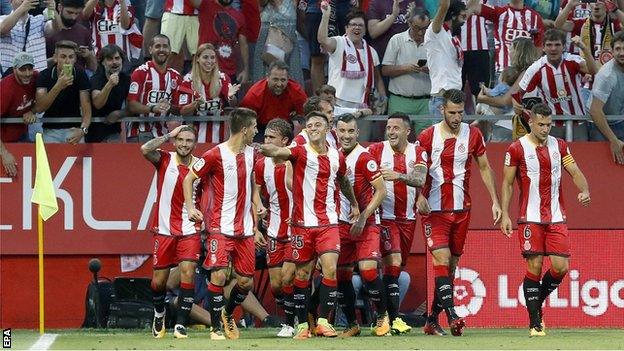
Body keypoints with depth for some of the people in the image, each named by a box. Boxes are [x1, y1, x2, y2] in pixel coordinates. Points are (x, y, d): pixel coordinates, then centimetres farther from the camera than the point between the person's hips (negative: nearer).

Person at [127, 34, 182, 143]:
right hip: (139, 134, -5)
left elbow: (179, 109, 15)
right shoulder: (140, 72, -4)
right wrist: (153, 108, -27)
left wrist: (169, 107, -8)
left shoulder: (175, 76, 12)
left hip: (163, 134, 5)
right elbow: (131, 105, -12)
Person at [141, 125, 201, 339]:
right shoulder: (165, 160, -3)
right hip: (164, 229, 0)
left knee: (188, 273, -15)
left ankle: (181, 324, -10)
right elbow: (145, 149, -23)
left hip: (189, 230, 0)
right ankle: (159, 314, 37)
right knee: (159, 280, 8)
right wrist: (169, 135, -16)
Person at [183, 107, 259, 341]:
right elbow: (189, 179, -2)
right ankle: (217, 328, -6)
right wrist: (190, 207, -14)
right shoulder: (215, 155, -10)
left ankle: (227, 314, 33)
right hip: (220, 225, -6)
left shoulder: (251, 153, 9)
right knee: (219, 274, -16)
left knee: (246, 281, 6)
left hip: (244, 228, 6)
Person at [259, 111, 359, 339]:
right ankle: (302, 324, 12)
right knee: (302, 274, 3)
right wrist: (264, 149, -48)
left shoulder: (336, 157, 9)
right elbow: (279, 152, -26)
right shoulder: (301, 153, -4)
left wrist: (354, 204, 42)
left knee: (330, 269, -12)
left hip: (328, 223, 2)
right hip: (303, 223, -2)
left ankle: (323, 321, -5)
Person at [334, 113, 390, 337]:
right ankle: (352, 325, 16)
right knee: (342, 275, 4)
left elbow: (381, 191, -14)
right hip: (342, 224, 6)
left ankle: (383, 316, 4)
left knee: (368, 270, -17)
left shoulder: (363, 157, -13)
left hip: (366, 224, -6)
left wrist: (362, 218, -17)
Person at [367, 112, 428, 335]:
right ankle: (394, 319, -18)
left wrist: (398, 175, -34)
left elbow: (420, 180, -15)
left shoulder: (418, 153, 2)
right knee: (393, 262, -17)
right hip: (385, 216, -4)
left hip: (408, 218, 4)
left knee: (398, 268, 9)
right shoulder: (376, 150, -4)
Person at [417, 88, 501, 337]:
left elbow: (484, 168, 13)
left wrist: (495, 201, 6)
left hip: (461, 210, 4)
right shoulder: (428, 137, -4)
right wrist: (419, 196, -20)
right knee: (441, 259, -18)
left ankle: (432, 320, 16)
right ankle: (452, 317, -25)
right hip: (434, 210, -3)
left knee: (451, 265, 7)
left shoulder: (473, 135, 4)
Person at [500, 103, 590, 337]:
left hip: (556, 218, 4)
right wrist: (505, 214, -5)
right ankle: (534, 323, -1)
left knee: (561, 267, -4)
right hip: (531, 218, -4)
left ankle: (537, 302, 22)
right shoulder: (517, 149, -1)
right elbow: (507, 183, 3)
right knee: (535, 267, -7)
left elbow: (575, 172, 7)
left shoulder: (559, 146, 10)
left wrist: (584, 190, -14)